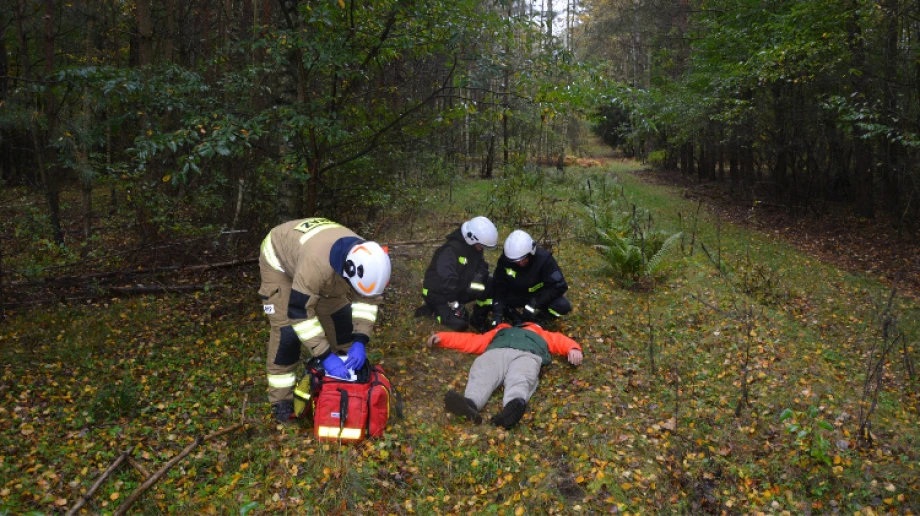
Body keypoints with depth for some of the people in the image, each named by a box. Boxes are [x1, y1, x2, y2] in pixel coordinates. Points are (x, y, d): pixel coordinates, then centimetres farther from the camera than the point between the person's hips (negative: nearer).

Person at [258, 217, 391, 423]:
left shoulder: (364, 259, -27)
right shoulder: (317, 264, -47)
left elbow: (367, 300, -12)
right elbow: (299, 313, -41)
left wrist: (360, 342, -23)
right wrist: (325, 356, -38)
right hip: (280, 261, -6)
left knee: (341, 314, 4)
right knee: (287, 329, -15)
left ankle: (349, 375, 21)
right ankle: (281, 400, -2)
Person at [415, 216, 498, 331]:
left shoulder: (474, 247, -4)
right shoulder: (451, 250, -31)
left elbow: (482, 267, 1)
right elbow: (445, 281, -37)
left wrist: (478, 278, -24)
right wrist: (455, 305, -30)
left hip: (459, 289, 7)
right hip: (438, 294, -7)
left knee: (491, 286, -10)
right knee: (460, 324, -21)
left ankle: (479, 318, 8)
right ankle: (433, 309, 5)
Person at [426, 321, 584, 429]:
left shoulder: (540, 335, 46)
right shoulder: (499, 332, 48)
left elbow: (560, 340, 31)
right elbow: (472, 340, 43)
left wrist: (573, 349, 7)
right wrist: (442, 337, 35)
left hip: (527, 355, -1)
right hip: (496, 352, 2)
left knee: (519, 381, -37)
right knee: (482, 376, -33)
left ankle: (515, 405, -69)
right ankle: (469, 404, -63)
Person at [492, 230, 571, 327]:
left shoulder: (544, 258, -28)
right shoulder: (505, 259, -23)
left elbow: (559, 286, -27)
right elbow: (499, 286, -20)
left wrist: (534, 303, -36)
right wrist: (498, 311, -33)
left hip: (538, 297, -2)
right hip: (515, 297, 2)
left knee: (563, 306, -30)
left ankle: (536, 320, -2)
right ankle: (517, 319, -2)